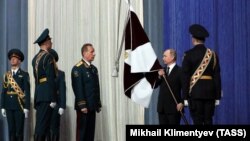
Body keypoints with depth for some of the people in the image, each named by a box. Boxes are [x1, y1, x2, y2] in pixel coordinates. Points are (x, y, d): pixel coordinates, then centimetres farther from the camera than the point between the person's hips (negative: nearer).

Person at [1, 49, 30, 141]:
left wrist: (26, 108, -12)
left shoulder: (24, 74, 1)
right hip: (9, 106, 4)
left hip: (19, 106, -4)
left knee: (19, 130, -4)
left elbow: (27, 92, -5)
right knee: (11, 130, 5)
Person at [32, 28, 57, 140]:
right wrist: (53, 99, -15)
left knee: (39, 123, 9)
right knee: (43, 124, -9)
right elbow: (51, 79, -15)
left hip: (38, 93, 8)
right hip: (47, 94, -8)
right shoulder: (48, 57, -9)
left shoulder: (35, 58, 16)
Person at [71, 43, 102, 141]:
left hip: (92, 106, 7)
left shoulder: (94, 69, 16)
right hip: (84, 107, -7)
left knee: (90, 131, 7)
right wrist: (82, 106, -17)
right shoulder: (77, 68, -8)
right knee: (82, 130, -3)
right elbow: (78, 89, -14)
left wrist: (98, 104, 13)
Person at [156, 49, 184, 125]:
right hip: (162, 107, 6)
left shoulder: (180, 71, -6)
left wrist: (182, 102, -17)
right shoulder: (162, 71, 15)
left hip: (174, 107, -6)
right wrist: (159, 77, -6)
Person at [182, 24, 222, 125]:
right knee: (208, 121, 8)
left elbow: (185, 77, -6)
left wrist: (185, 97, -3)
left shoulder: (189, 55, -4)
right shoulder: (212, 54, 5)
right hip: (210, 92, 3)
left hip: (195, 92, -3)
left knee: (197, 121, -3)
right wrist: (217, 96, 8)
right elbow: (217, 76, 4)